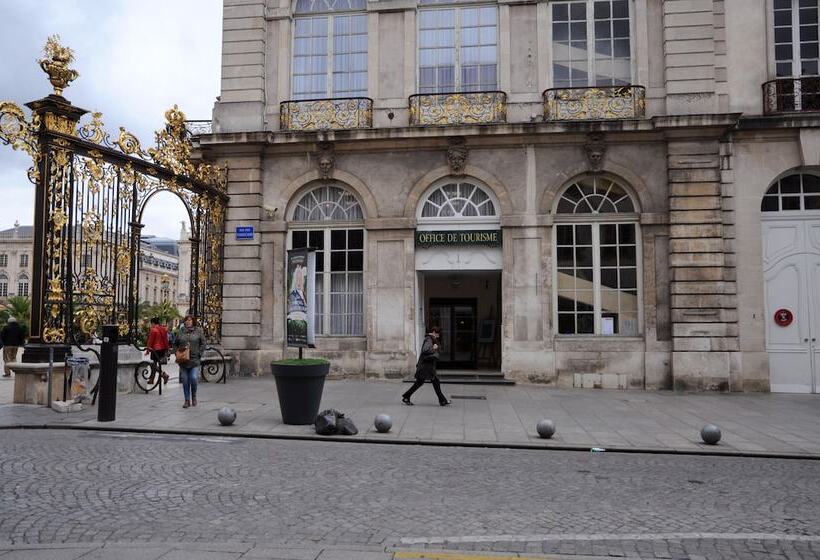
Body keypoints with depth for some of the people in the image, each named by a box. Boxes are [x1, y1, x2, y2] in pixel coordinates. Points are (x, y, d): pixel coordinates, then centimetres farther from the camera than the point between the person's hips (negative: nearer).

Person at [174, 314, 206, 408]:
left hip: (194, 360, -2)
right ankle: (187, 400, 15)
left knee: (193, 379, -12)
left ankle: (194, 396, 13)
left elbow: (203, 344, 6)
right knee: (185, 381, 5)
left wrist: (198, 353, -4)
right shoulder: (180, 332, 8)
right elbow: (175, 344, 17)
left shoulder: (198, 331, 4)